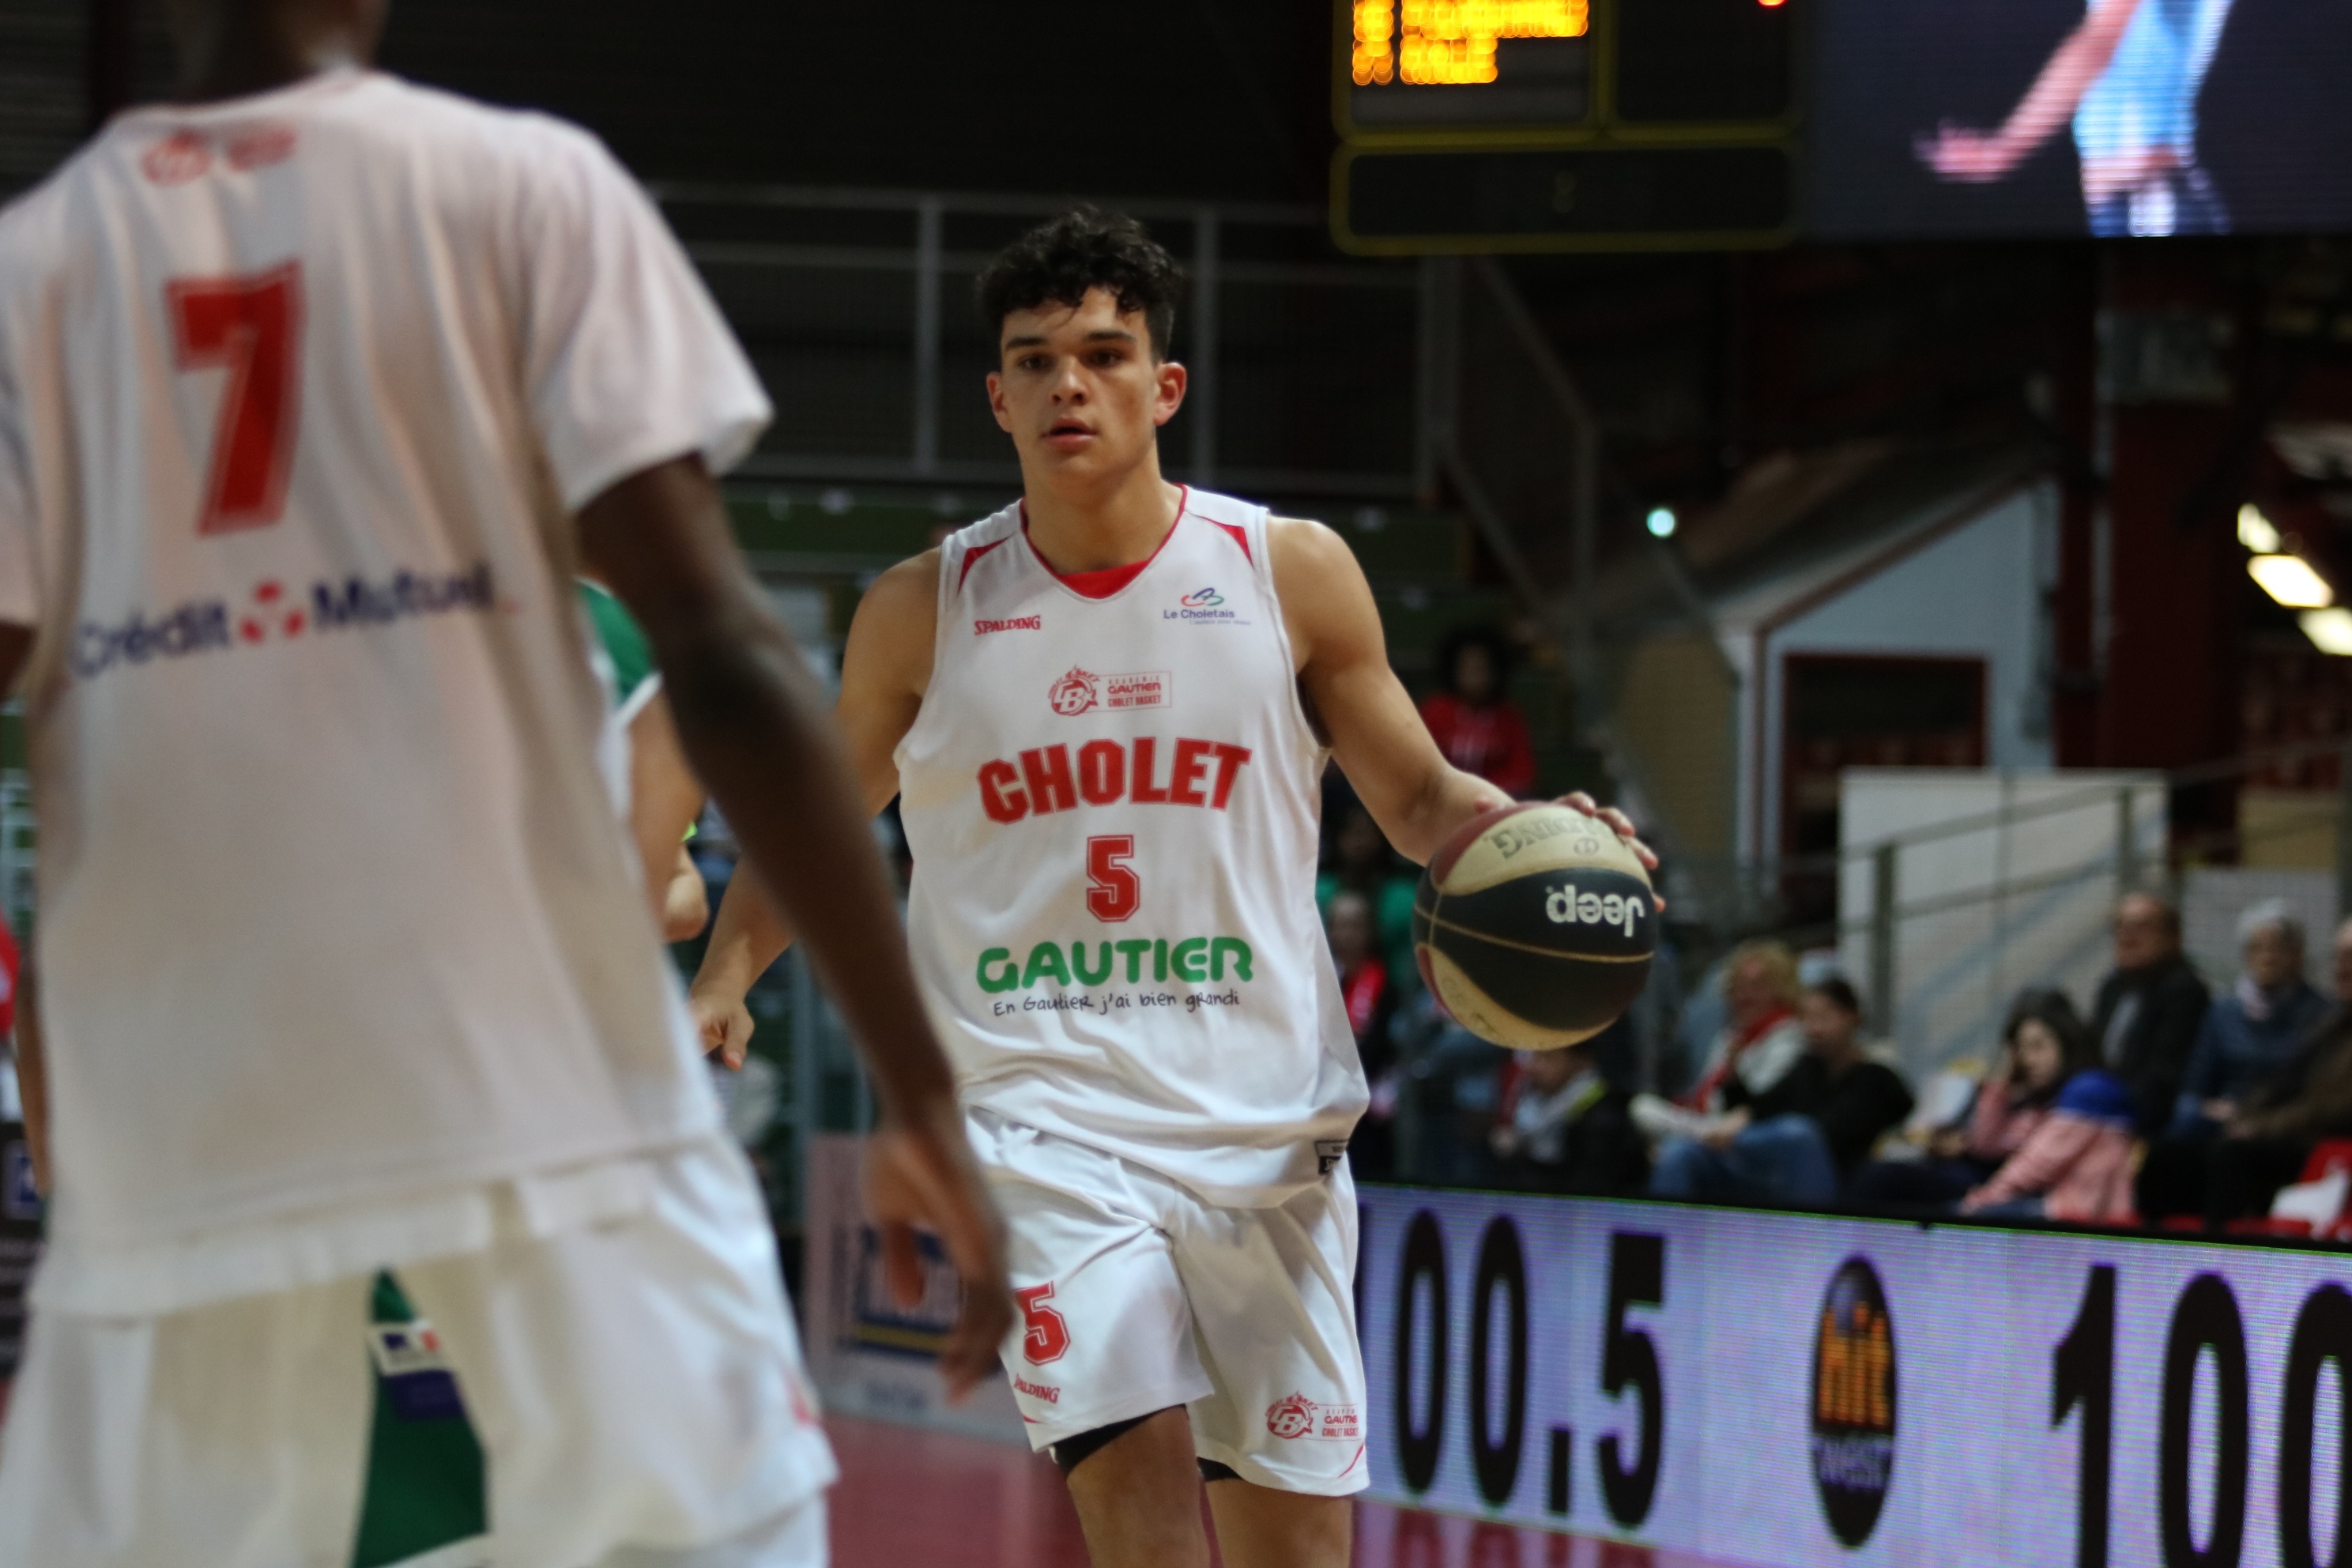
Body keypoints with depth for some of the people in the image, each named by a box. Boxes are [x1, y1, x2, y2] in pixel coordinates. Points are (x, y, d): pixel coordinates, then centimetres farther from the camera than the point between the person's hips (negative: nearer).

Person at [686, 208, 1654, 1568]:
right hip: (1044, 1121, -2)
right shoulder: (925, 613, 3)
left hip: (1265, 1122, 2)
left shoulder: (1293, 575, 3)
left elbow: (1419, 801, 12)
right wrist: (728, 973, -3)